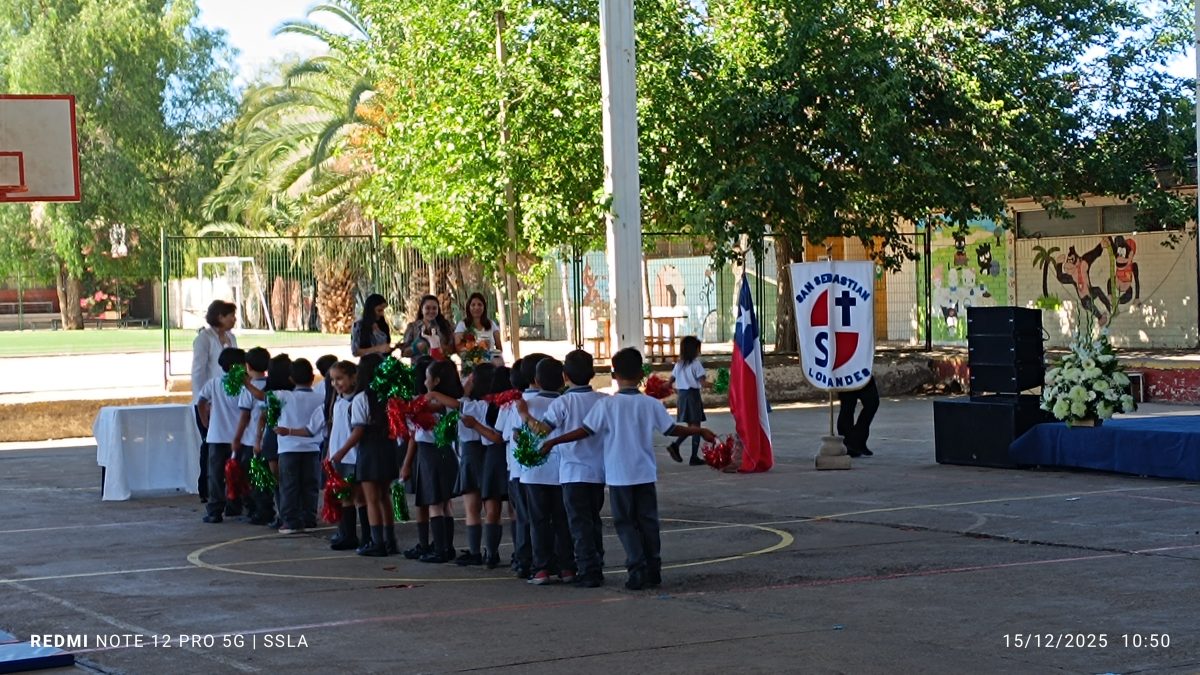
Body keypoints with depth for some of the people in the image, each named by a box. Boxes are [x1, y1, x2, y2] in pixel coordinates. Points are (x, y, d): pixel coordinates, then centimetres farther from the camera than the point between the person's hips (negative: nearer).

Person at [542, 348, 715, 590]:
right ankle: (653, 568, 15)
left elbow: (585, 431, -11)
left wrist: (553, 442, -2)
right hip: (645, 473, 3)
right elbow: (672, 429, 5)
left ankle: (637, 567, -7)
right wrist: (698, 431, 21)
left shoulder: (606, 405, -11)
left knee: (625, 522, 5)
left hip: (619, 475, -2)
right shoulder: (651, 404, -3)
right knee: (648, 520, 12)